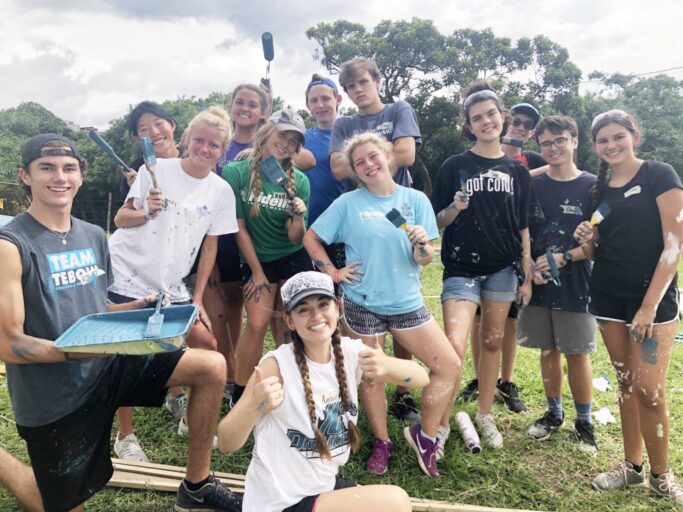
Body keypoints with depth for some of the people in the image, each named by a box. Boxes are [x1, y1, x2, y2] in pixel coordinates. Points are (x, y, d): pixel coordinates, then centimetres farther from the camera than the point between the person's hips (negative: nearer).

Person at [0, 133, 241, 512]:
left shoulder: (94, 236, 6)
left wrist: (147, 306, -3)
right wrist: (78, 350, -31)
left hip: (108, 364, 6)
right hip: (53, 397, -5)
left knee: (212, 367, -8)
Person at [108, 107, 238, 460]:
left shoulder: (221, 191, 0)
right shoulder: (157, 169, -5)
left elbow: (210, 245, 4)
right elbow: (121, 219, -2)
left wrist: (198, 298, 2)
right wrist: (146, 212, -24)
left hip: (171, 286, 3)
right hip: (127, 275, -3)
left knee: (207, 345, 0)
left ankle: (187, 414, 23)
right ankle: (125, 435, 19)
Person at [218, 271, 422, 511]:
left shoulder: (351, 353, -6)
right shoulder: (277, 365, -22)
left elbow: (422, 378, -10)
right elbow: (226, 444, -22)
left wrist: (387, 365, -30)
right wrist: (253, 408, -42)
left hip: (325, 485, 6)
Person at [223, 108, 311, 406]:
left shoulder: (299, 180, -7)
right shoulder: (235, 172, -12)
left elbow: (295, 239, -7)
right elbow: (239, 228, -7)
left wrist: (299, 217, -28)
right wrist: (257, 271, -3)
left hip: (294, 259, 2)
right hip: (256, 259, -1)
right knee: (257, 324, -11)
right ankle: (239, 397, 4)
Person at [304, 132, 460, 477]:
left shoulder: (416, 200, 0)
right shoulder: (348, 203, -3)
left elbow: (425, 260, -2)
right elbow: (311, 238, 2)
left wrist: (422, 244, -23)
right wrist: (335, 274, -5)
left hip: (407, 302, 2)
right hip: (363, 304, -1)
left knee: (449, 366, -3)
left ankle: (424, 436, 16)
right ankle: (382, 443, 32)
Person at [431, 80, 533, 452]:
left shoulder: (517, 171, 8)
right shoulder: (454, 166, -1)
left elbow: (523, 228, 9)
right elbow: (439, 221, 1)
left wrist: (527, 275, 7)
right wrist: (455, 208, -20)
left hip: (503, 267, 3)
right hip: (462, 268, -3)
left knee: (493, 341, 10)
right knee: (453, 346, -14)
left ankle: (485, 416, 27)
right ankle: (440, 425, 3)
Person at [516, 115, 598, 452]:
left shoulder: (592, 186, -3)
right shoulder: (533, 186, 5)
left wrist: (563, 258, -14)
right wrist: (530, 268, -8)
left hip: (575, 283, -2)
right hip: (539, 283, 3)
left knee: (577, 354, 4)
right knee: (548, 351, 12)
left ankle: (584, 422, 23)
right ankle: (554, 414, 29)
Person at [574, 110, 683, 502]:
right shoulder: (600, 188, 10)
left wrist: (650, 305, -18)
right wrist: (588, 240, -7)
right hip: (609, 297, 5)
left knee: (650, 390, -5)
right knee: (626, 383, 12)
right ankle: (632, 465, 24)